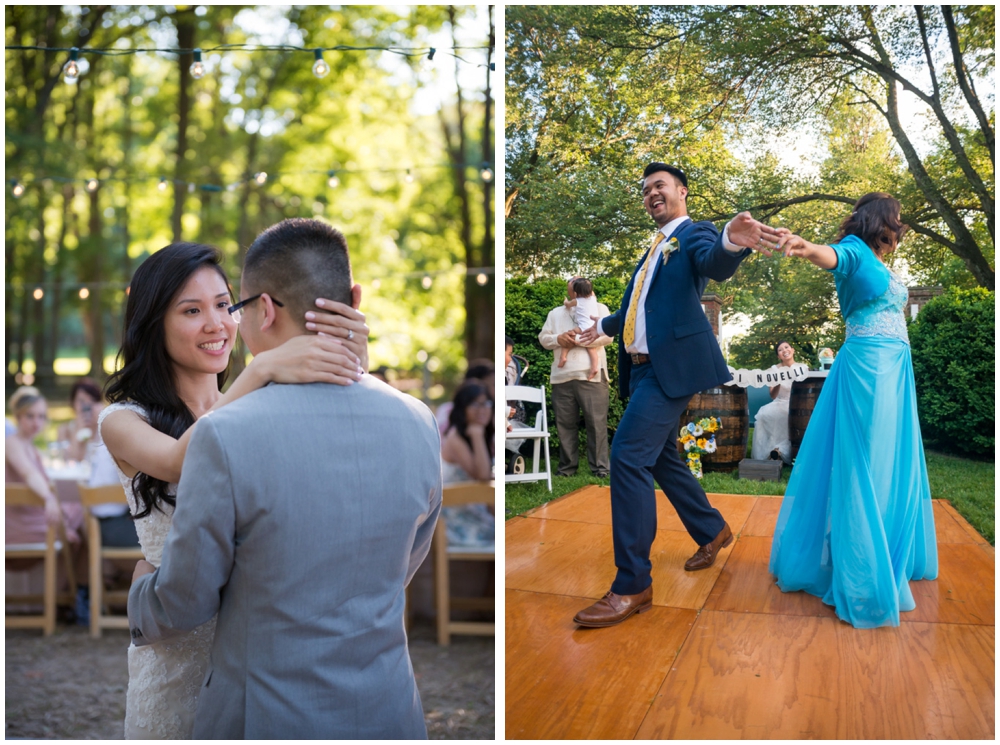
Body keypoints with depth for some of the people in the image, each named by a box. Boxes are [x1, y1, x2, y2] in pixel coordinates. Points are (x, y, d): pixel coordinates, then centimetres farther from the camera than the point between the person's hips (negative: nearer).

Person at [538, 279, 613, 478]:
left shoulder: (599, 308, 12)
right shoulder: (555, 313, 24)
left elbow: (607, 335, -3)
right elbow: (543, 337, 15)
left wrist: (579, 340, -12)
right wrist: (558, 339, -7)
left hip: (591, 375, -3)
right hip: (562, 376, 3)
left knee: (596, 422, -5)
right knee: (565, 423, 4)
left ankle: (600, 466, 0)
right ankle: (567, 466, 11)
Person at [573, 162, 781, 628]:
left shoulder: (695, 234, -3)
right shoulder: (655, 248, 22)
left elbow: (715, 265, -27)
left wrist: (732, 242, -50)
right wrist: (605, 326, 51)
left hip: (671, 366, -9)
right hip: (643, 367, 9)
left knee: (629, 458, -18)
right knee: (661, 459, 17)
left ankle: (632, 586, -12)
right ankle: (712, 531, 39)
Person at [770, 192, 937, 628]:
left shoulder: (880, 265, 19)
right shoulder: (856, 251, -7)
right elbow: (835, 255, -30)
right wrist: (807, 248, -51)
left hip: (893, 369, 9)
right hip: (869, 366, -9)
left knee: (891, 462, 13)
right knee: (865, 464, -9)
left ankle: (890, 558, 25)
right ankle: (864, 579, -5)